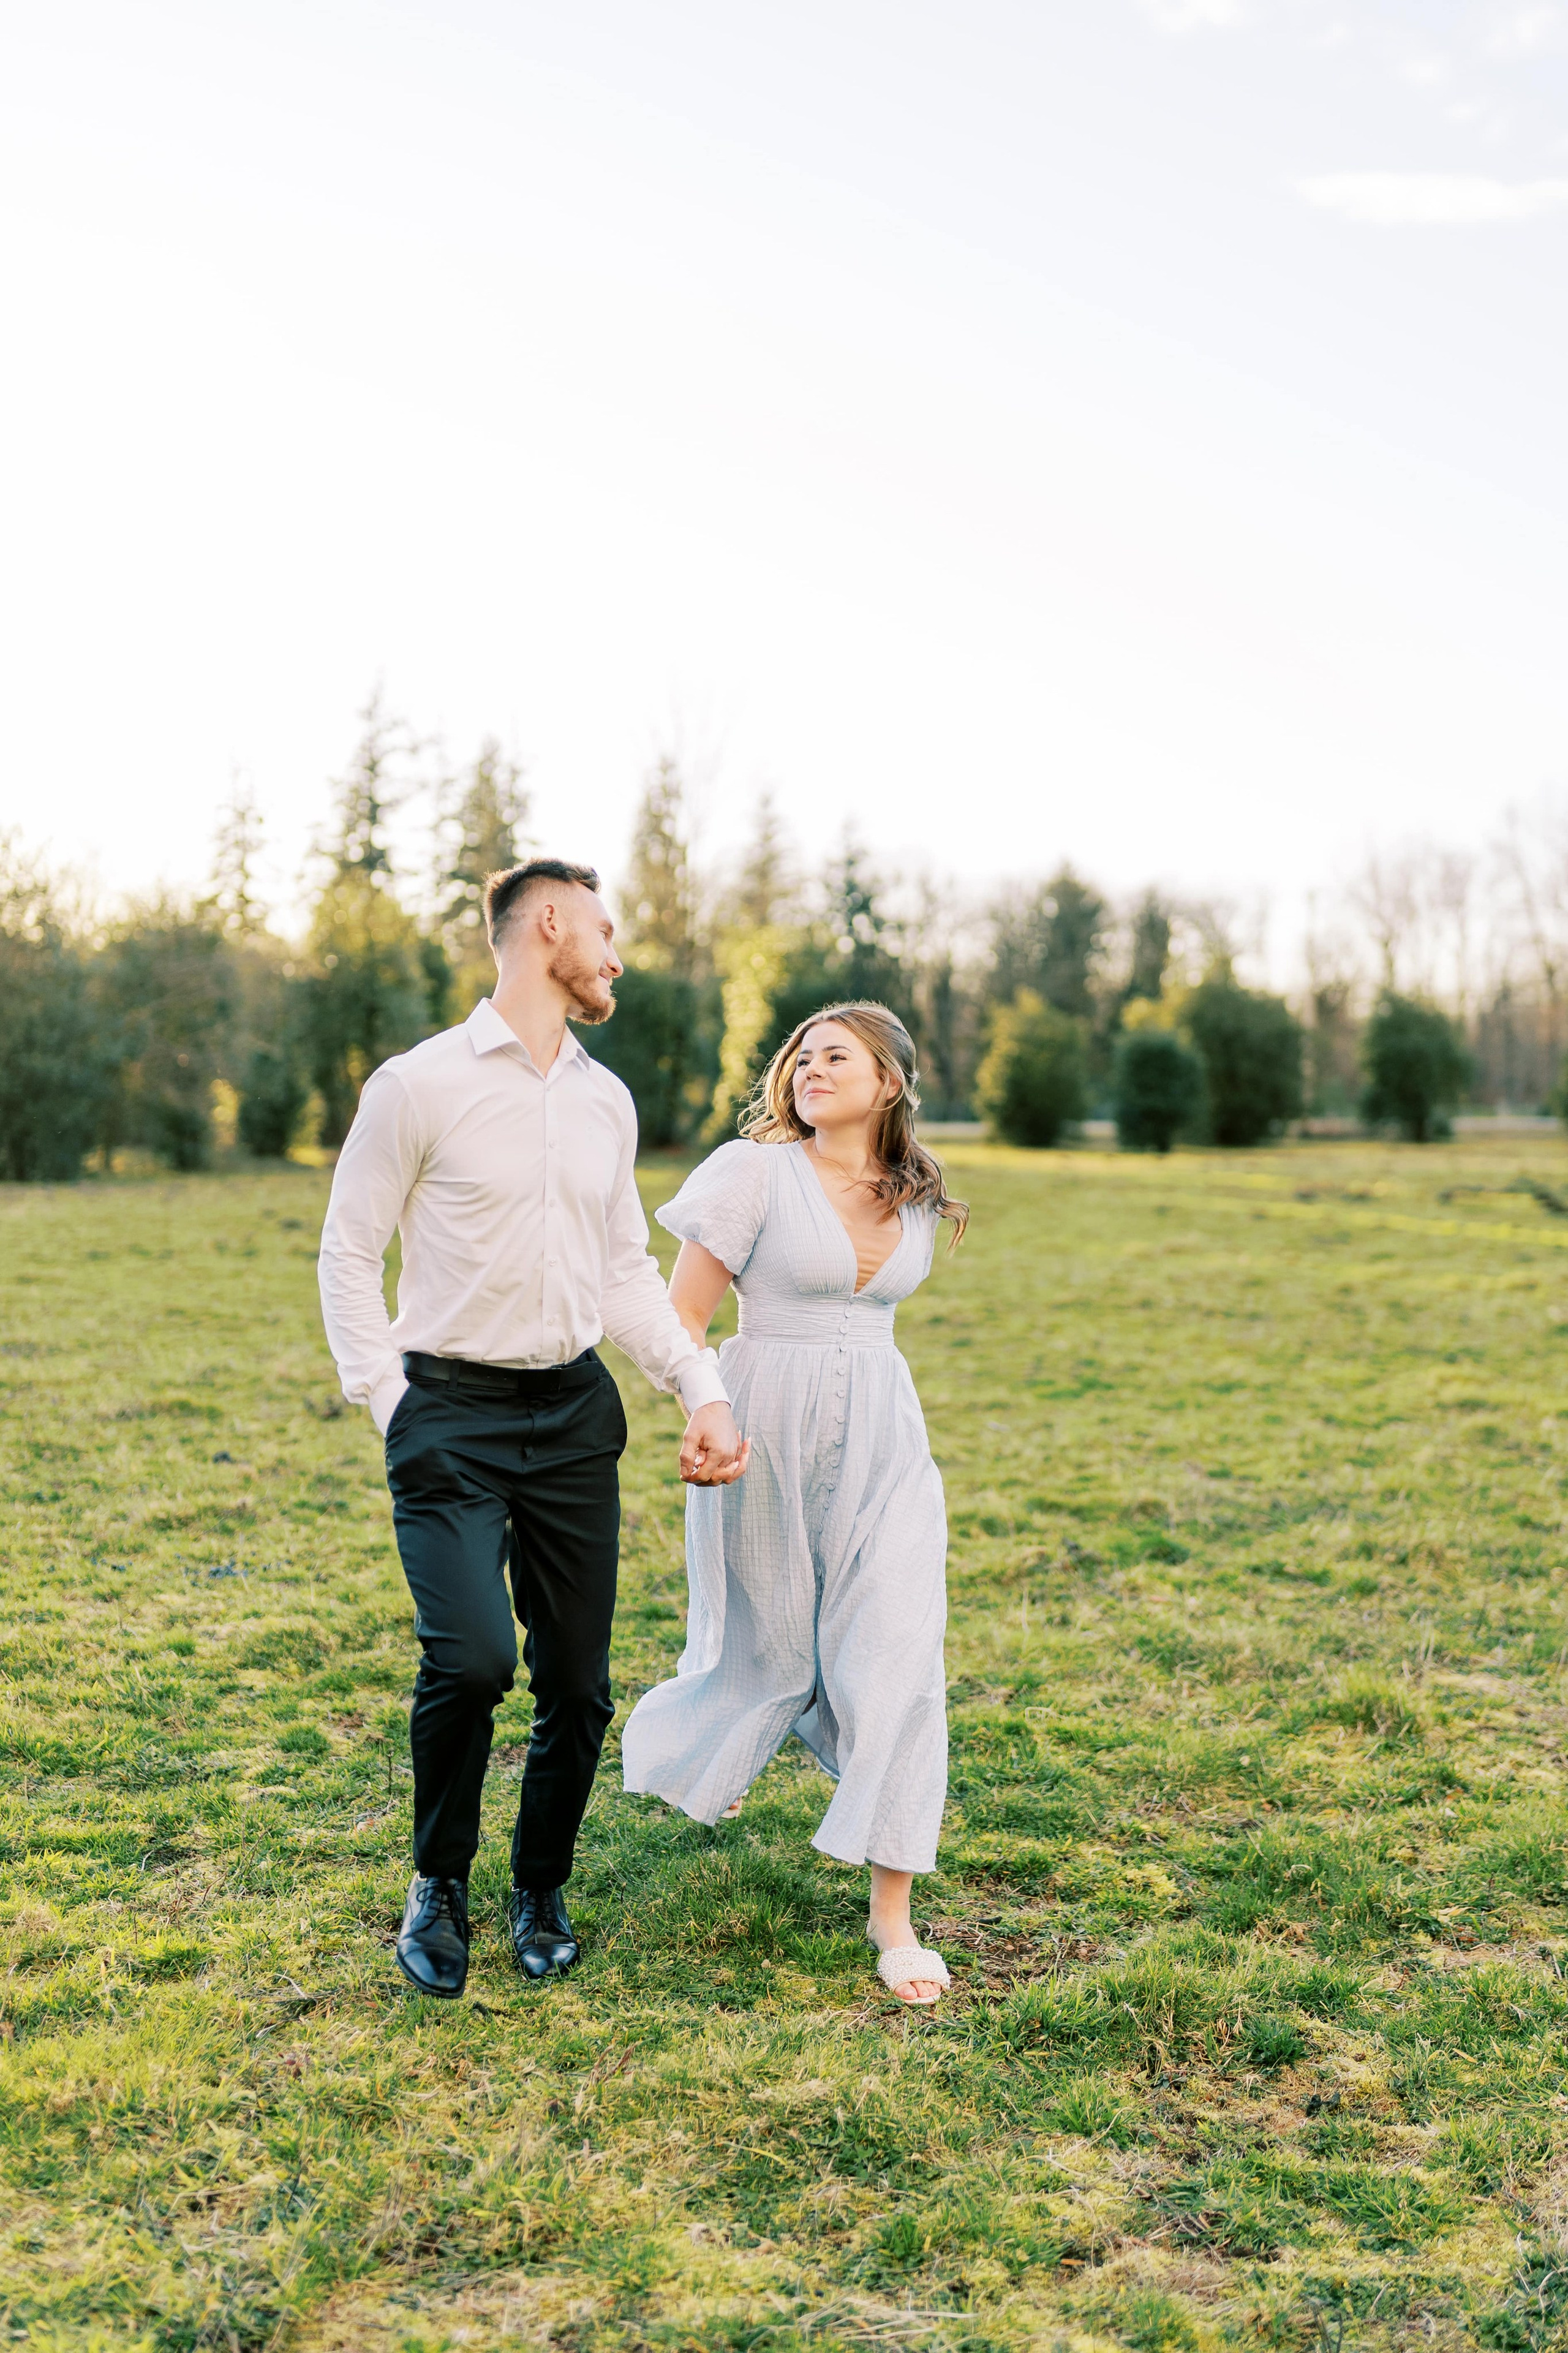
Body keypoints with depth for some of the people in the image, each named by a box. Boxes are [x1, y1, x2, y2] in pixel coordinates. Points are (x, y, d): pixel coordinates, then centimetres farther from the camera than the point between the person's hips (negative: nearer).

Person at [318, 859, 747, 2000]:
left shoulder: (607, 1100, 11)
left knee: (579, 1682, 5)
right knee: (472, 1657, -19)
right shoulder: (420, 1085, -6)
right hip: (451, 1409, -5)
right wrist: (386, 1401, -9)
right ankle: (440, 1886, 8)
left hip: (575, 1410, 5)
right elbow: (347, 1253, -1)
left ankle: (542, 1890, 29)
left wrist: (705, 1386, 6)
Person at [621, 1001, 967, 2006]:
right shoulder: (758, 1171, -7)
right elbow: (684, 1314, -7)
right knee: (766, 1651, 10)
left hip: (882, 1437, 4)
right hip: (771, 1431, -3)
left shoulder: (917, 1198, 7)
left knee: (898, 1657, -5)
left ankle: (893, 1911, 4)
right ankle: (676, 1747, 46)